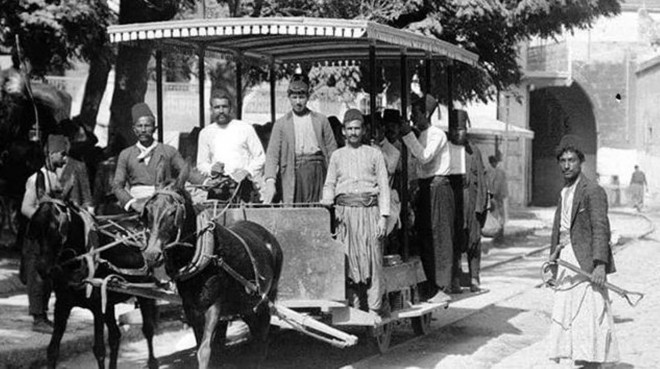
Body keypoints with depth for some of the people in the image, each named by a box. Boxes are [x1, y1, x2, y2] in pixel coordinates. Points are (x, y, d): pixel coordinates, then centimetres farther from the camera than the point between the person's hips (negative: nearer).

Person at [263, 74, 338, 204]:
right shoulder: (281, 124, 11)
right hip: (293, 173, 0)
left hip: (317, 171, 0)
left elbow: (332, 151, 9)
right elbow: (272, 154, 3)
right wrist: (270, 181, -12)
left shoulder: (321, 121, 13)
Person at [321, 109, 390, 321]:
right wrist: (327, 200, -7)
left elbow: (384, 186, 7)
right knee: (348, 258, -4)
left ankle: (374, 308, -4)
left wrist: (383, 216, -2)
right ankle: (359, 303, 3)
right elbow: (330, 184, 15)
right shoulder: (337, 156, 15)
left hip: (369, 210, -1)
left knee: (372, 258, -6)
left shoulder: (374, 154, 11)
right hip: (345, 212, 1)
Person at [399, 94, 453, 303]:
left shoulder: (437, 134, -10)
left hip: (437, 188, -9)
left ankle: (442, 288, -8)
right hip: (425, 188, 9)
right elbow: (417, 157, 14)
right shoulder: (421, 136, 16)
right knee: (424, 237, 9)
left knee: (439, 237, -9)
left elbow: (425, 157, -23)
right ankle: (430, 285, 15)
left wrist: (408, 135, -21)